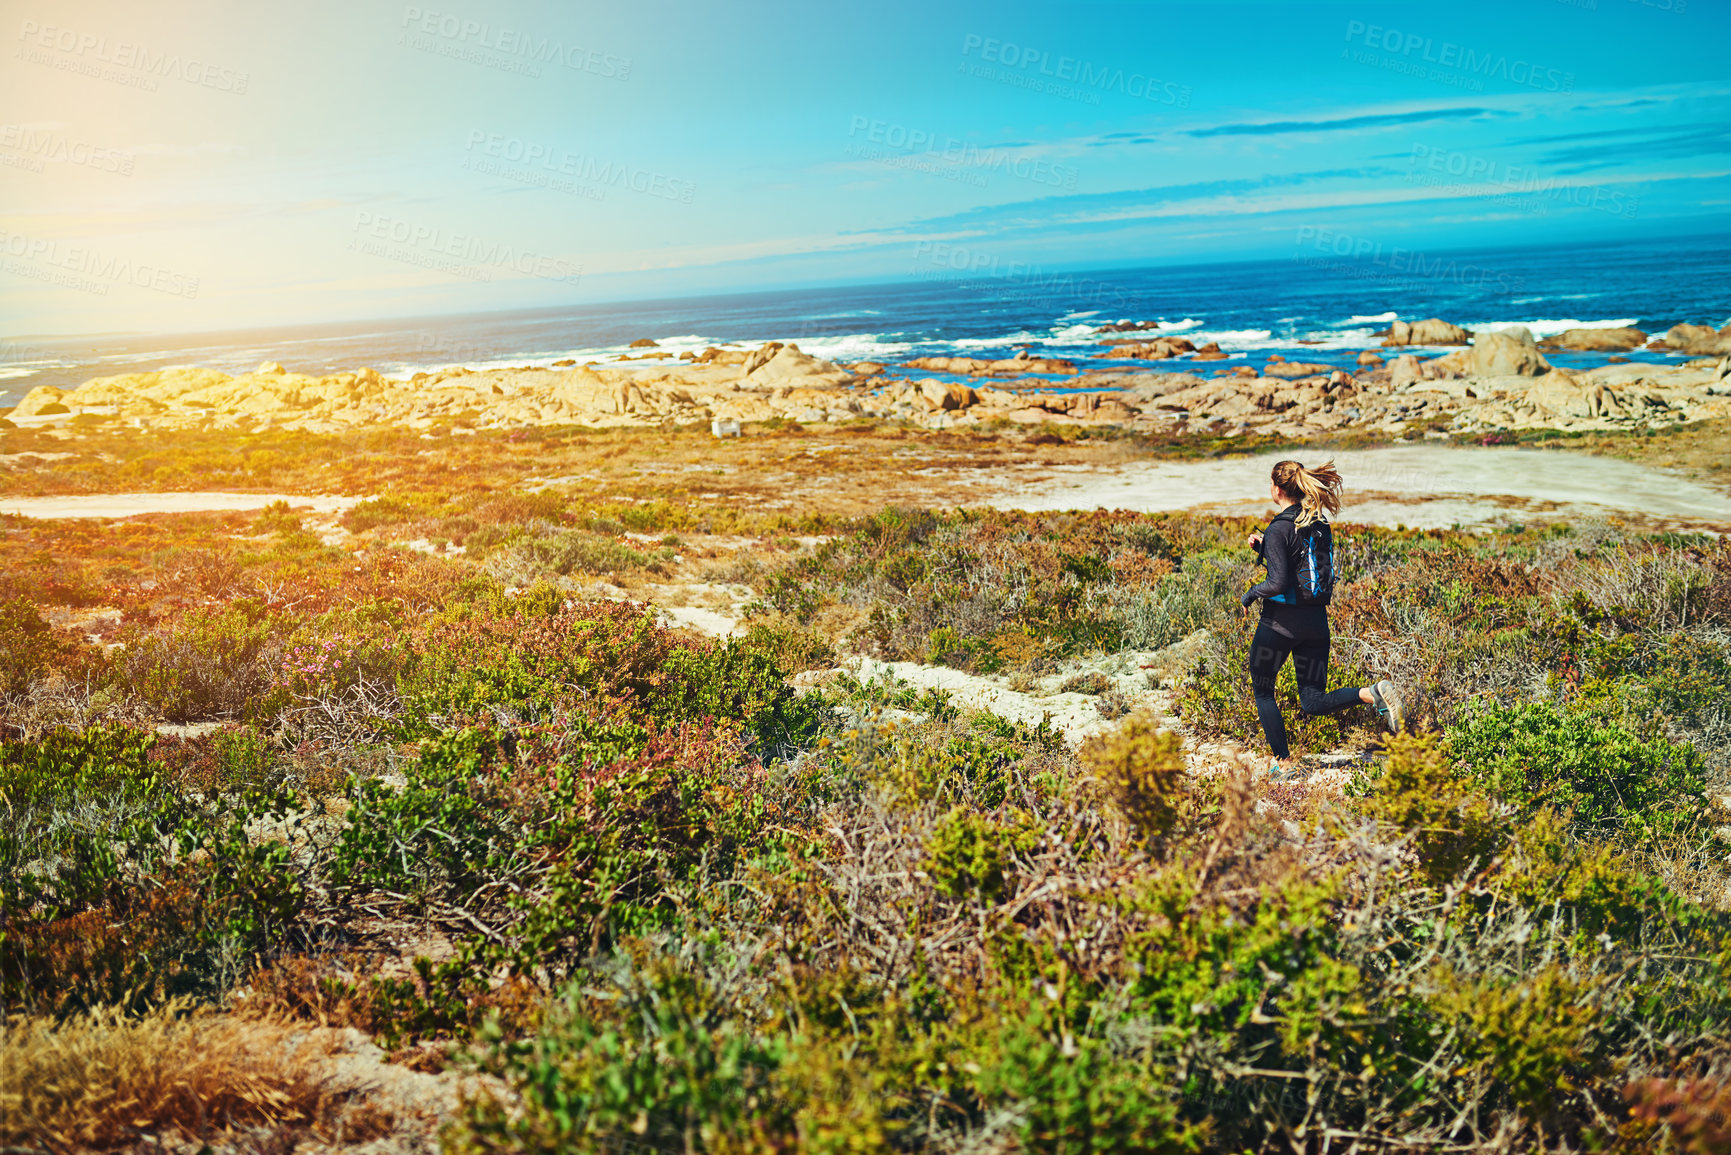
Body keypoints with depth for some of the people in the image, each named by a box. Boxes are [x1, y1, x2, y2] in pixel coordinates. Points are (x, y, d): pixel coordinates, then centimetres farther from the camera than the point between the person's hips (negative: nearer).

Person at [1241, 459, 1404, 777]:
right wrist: (1264, 547, 16)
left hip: (1281, 621, -7)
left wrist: (1251, 593, -4)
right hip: (1317, 620, 7)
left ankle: (1283, 762, 13)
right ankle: (1373, 693, -13)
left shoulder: (1279, 529, -15)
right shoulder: (1320, 523, 8)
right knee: (1313, 702, 11)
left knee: (1262, 691, 14)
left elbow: (1278, 583, -21)